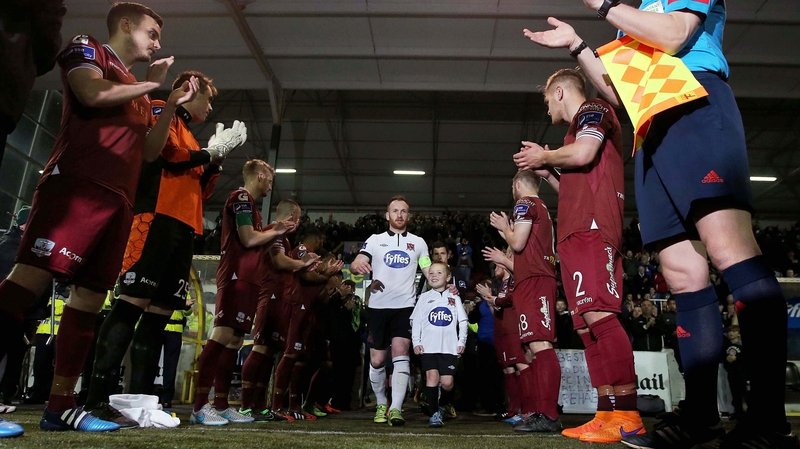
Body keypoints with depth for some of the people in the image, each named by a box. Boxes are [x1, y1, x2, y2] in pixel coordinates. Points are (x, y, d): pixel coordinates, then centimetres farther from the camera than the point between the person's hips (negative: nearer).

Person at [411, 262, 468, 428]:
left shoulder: (454, 298, 11)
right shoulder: (424, 298, 10)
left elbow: (463, 321, 11)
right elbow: (415, 321, 8)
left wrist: (462, 341, 2)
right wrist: (416, 342, -1)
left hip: (449, 346, 0)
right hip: (428, 346, 0)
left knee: (447, 382, -4)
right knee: (432, 375, -15)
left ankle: (445, 406, 25)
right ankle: (435, 413, -6)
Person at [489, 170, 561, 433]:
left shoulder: (525, 203, -3)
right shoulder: (542, 208, 26)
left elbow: (518, 243, -12)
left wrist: (504, 226, 6)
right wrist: (504, 229, 31)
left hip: (533, 280, -10)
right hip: (540, 278, 10)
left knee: (539, 344, -17)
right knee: (534, 346, 10)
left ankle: (549, 415, -21)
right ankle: (540, 411, 12)